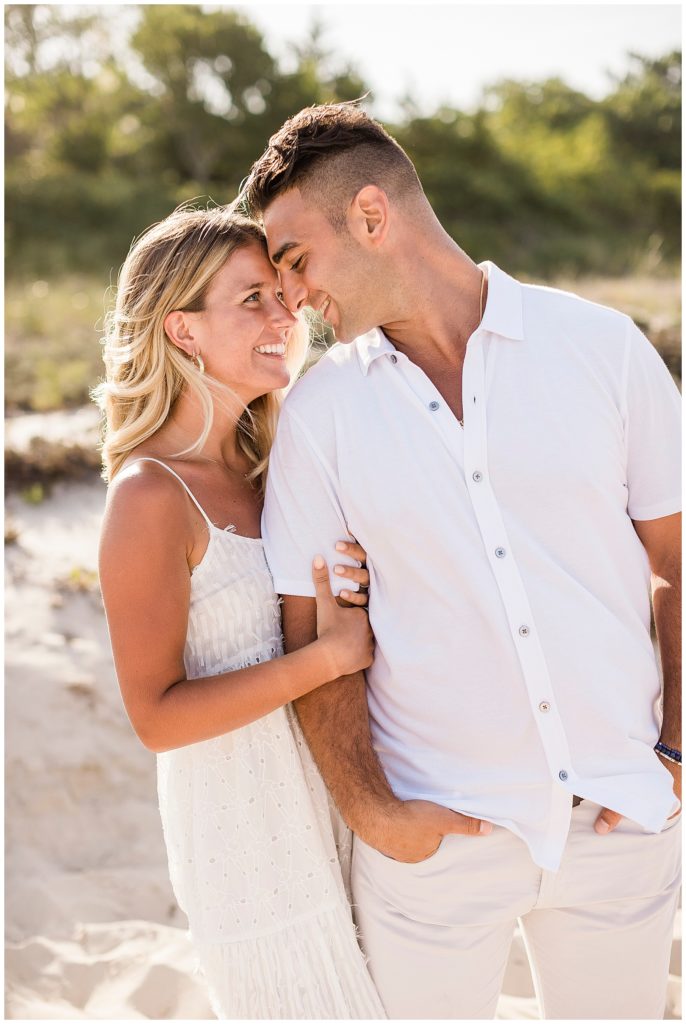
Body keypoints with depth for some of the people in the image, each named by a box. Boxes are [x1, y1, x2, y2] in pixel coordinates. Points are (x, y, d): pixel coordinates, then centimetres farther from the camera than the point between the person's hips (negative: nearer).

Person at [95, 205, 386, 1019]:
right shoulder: (151, 498, -20)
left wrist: (362, 589, -5)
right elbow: (157, 716, -20)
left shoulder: (259, 463, 4)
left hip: (326, 801, 8)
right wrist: (331, 654, -23)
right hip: (250, 838, -8)